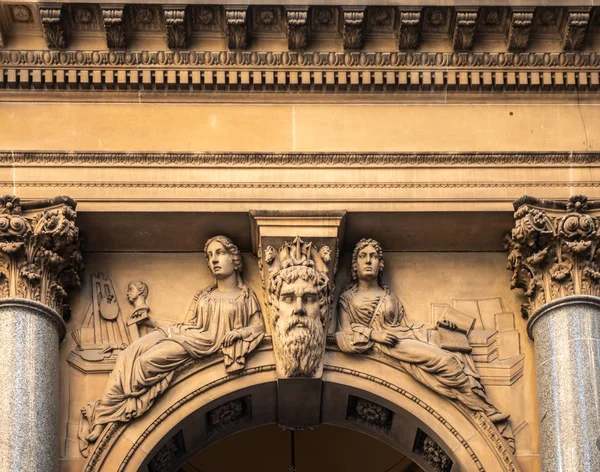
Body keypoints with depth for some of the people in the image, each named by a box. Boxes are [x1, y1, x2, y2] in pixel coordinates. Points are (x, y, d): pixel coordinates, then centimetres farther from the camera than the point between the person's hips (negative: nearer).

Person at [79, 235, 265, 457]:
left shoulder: (246, 296, 11)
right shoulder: (204, 295, 27)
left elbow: (258, 327, 6)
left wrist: (239, 332, -14)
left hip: (202, 342, -6)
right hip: (180, 333, 6)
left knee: (146, 361, -26)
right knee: (129, 356, -22)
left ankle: (102, 416, -19)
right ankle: (99, 416, -26)